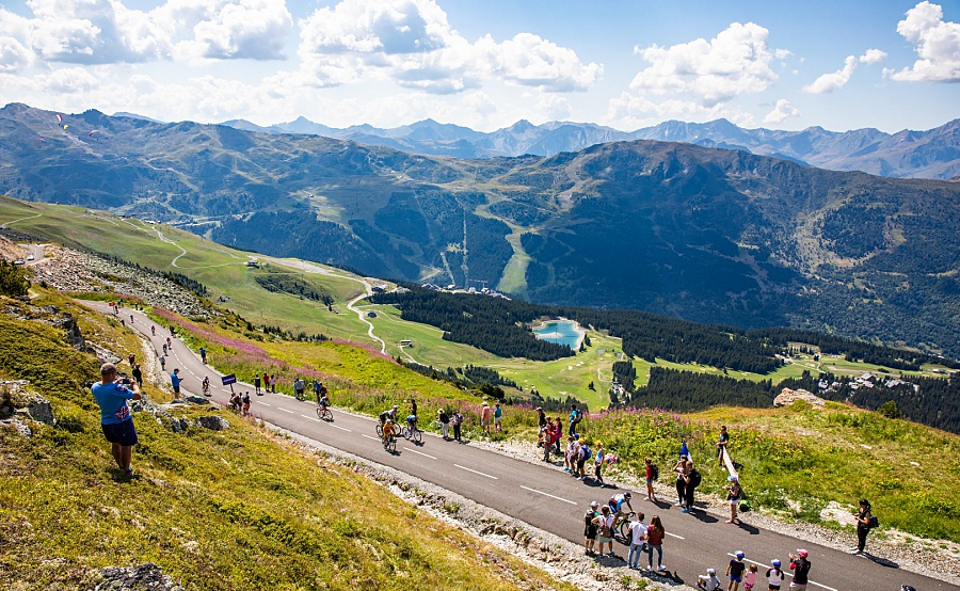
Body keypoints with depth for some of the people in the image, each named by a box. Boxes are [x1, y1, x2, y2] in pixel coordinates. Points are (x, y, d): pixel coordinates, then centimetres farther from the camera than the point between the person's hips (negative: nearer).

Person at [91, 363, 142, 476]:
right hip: (121, 422, -7)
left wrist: (114, 384, 8)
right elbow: (138, 396, -25)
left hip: (105, 423, 7)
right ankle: (126, 470, 25)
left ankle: (120, 465, 43)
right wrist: (134, 385, -9)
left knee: (115, 443, 26)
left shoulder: (95, 387, -10)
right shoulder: (117, 389, -32)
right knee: (126, 446, 12)